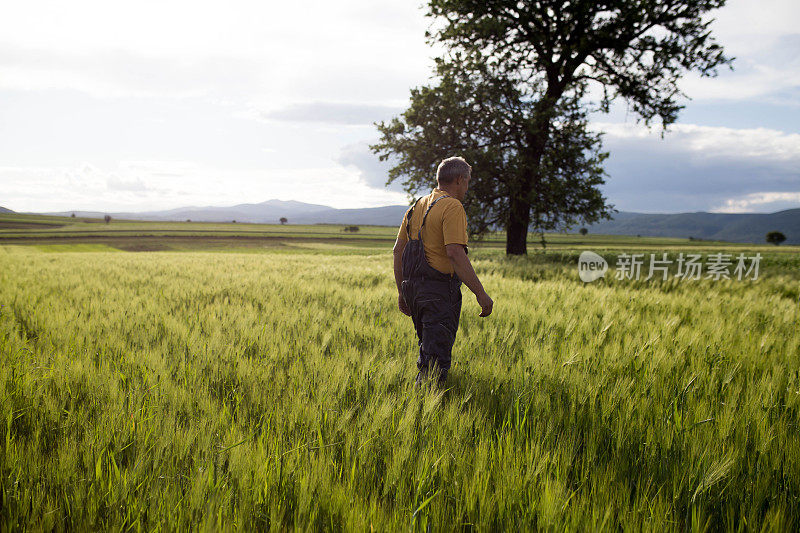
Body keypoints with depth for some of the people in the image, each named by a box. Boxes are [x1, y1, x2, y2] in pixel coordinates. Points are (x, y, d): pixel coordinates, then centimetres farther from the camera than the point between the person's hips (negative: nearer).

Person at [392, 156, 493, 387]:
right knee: (436, 361, -6)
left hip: (413, 289, 8)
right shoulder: (452, 207, -11)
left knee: (428, 351, 22)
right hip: (440, 291, -8)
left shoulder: (416, 207, 14)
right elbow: (455, 253, -23)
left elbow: (398, 251, 15)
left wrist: (401, 291, 21)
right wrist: (480, 293, -21)